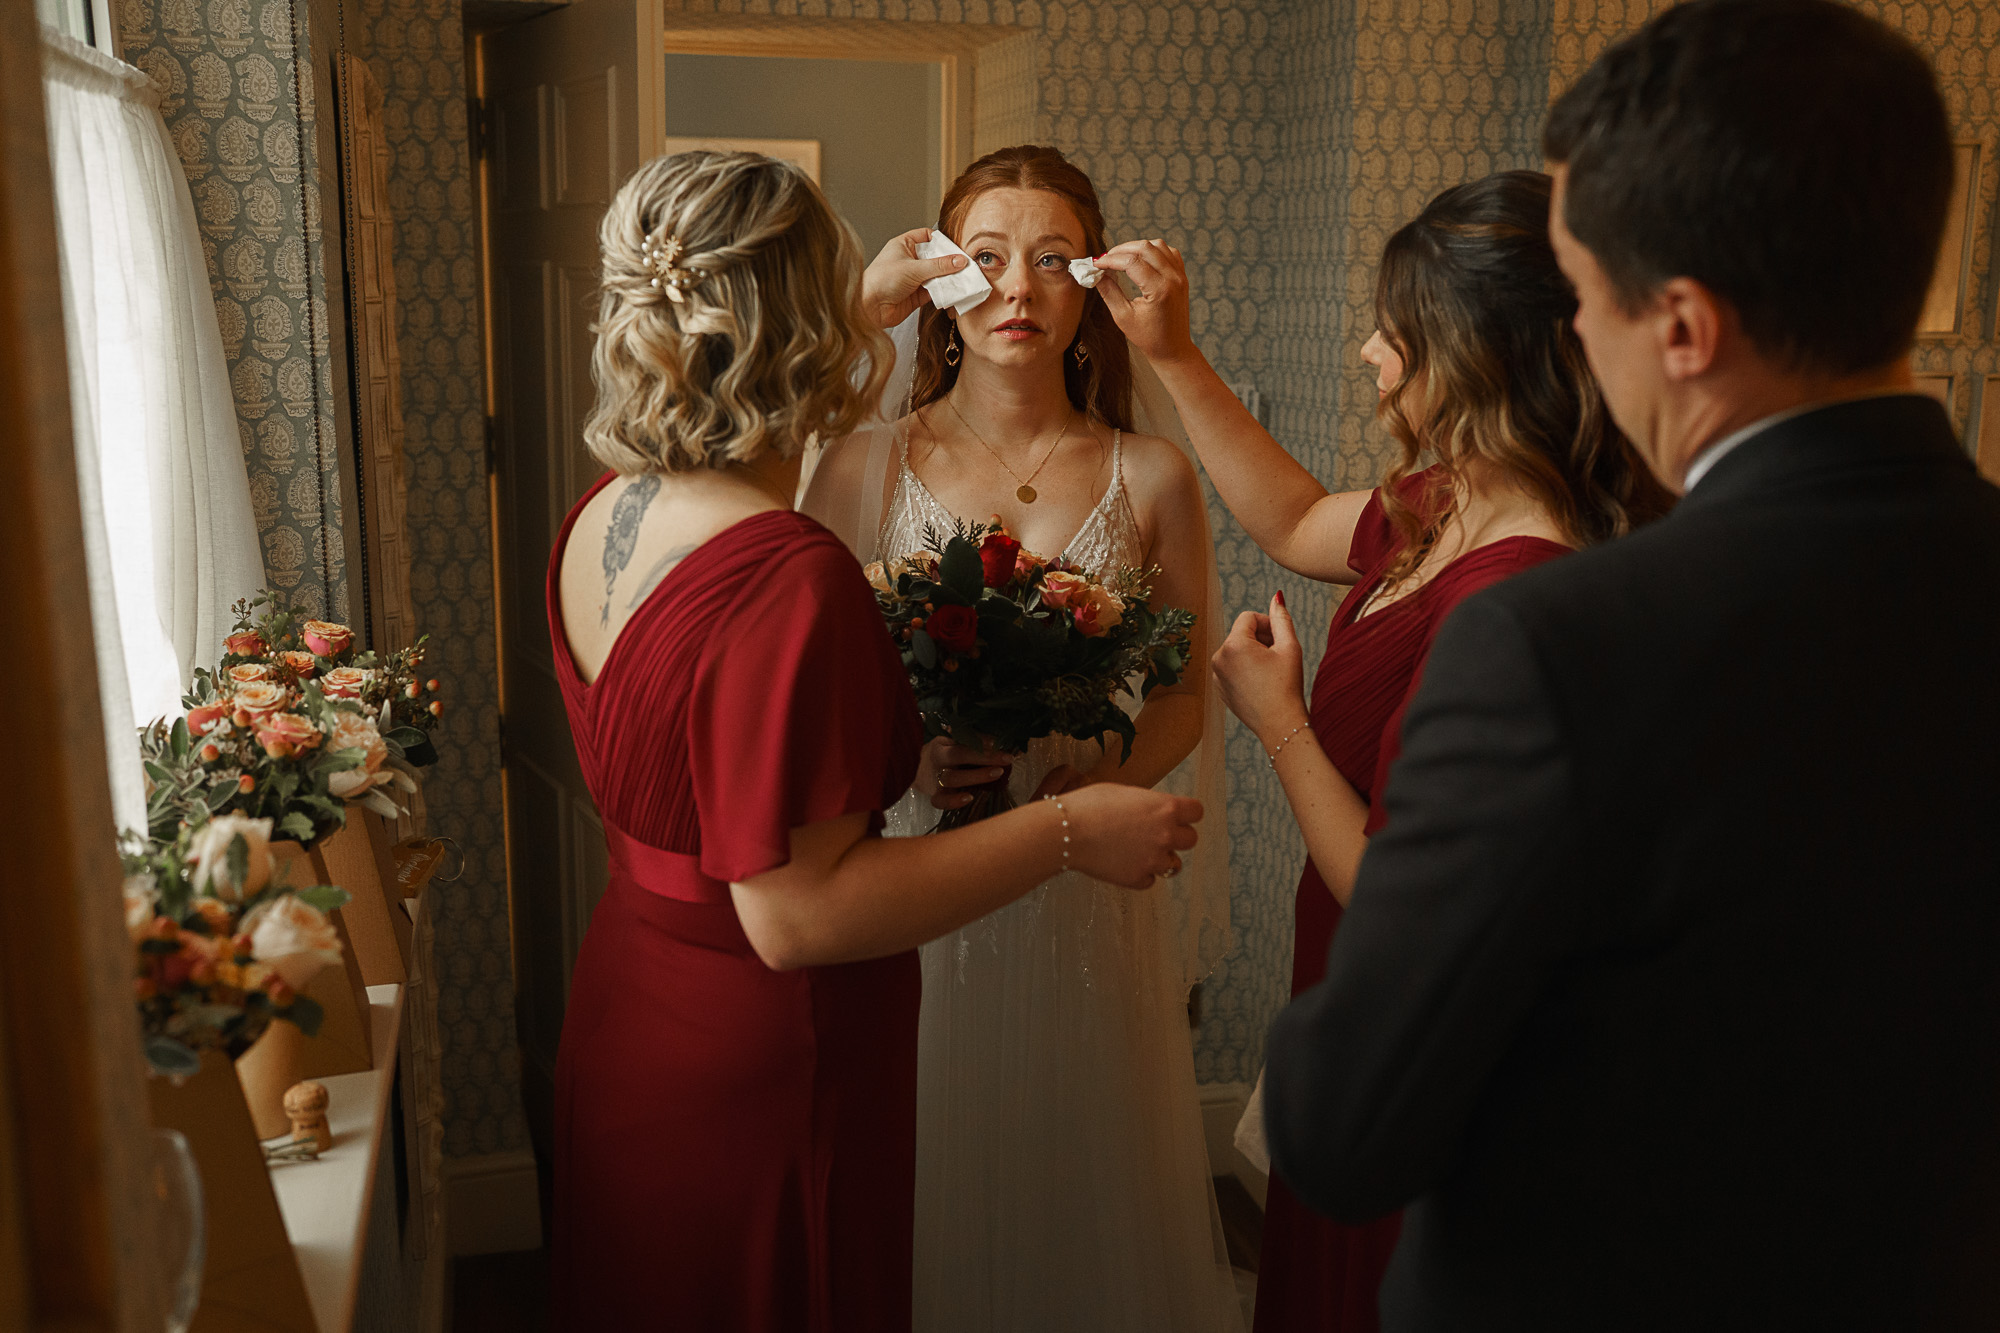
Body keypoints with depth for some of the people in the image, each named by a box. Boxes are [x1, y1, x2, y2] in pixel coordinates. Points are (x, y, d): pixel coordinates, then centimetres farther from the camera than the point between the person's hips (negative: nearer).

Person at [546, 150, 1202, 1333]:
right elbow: (795, 914, -30)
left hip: (626, 1026, 9)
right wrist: (1066, 833, -24)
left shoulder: (602, 518, -2)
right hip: (757, 1087, -9)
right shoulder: (788, 573, -30)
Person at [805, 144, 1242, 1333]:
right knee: (921, 1195, 12)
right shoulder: (865, 468, -2)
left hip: (1087, 904, 1)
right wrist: (901, 753, -18)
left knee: (1084, 1196, 14)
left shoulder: (1153, 478, 0)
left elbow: (1186, 697, 5)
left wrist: (1096, 784, -14)